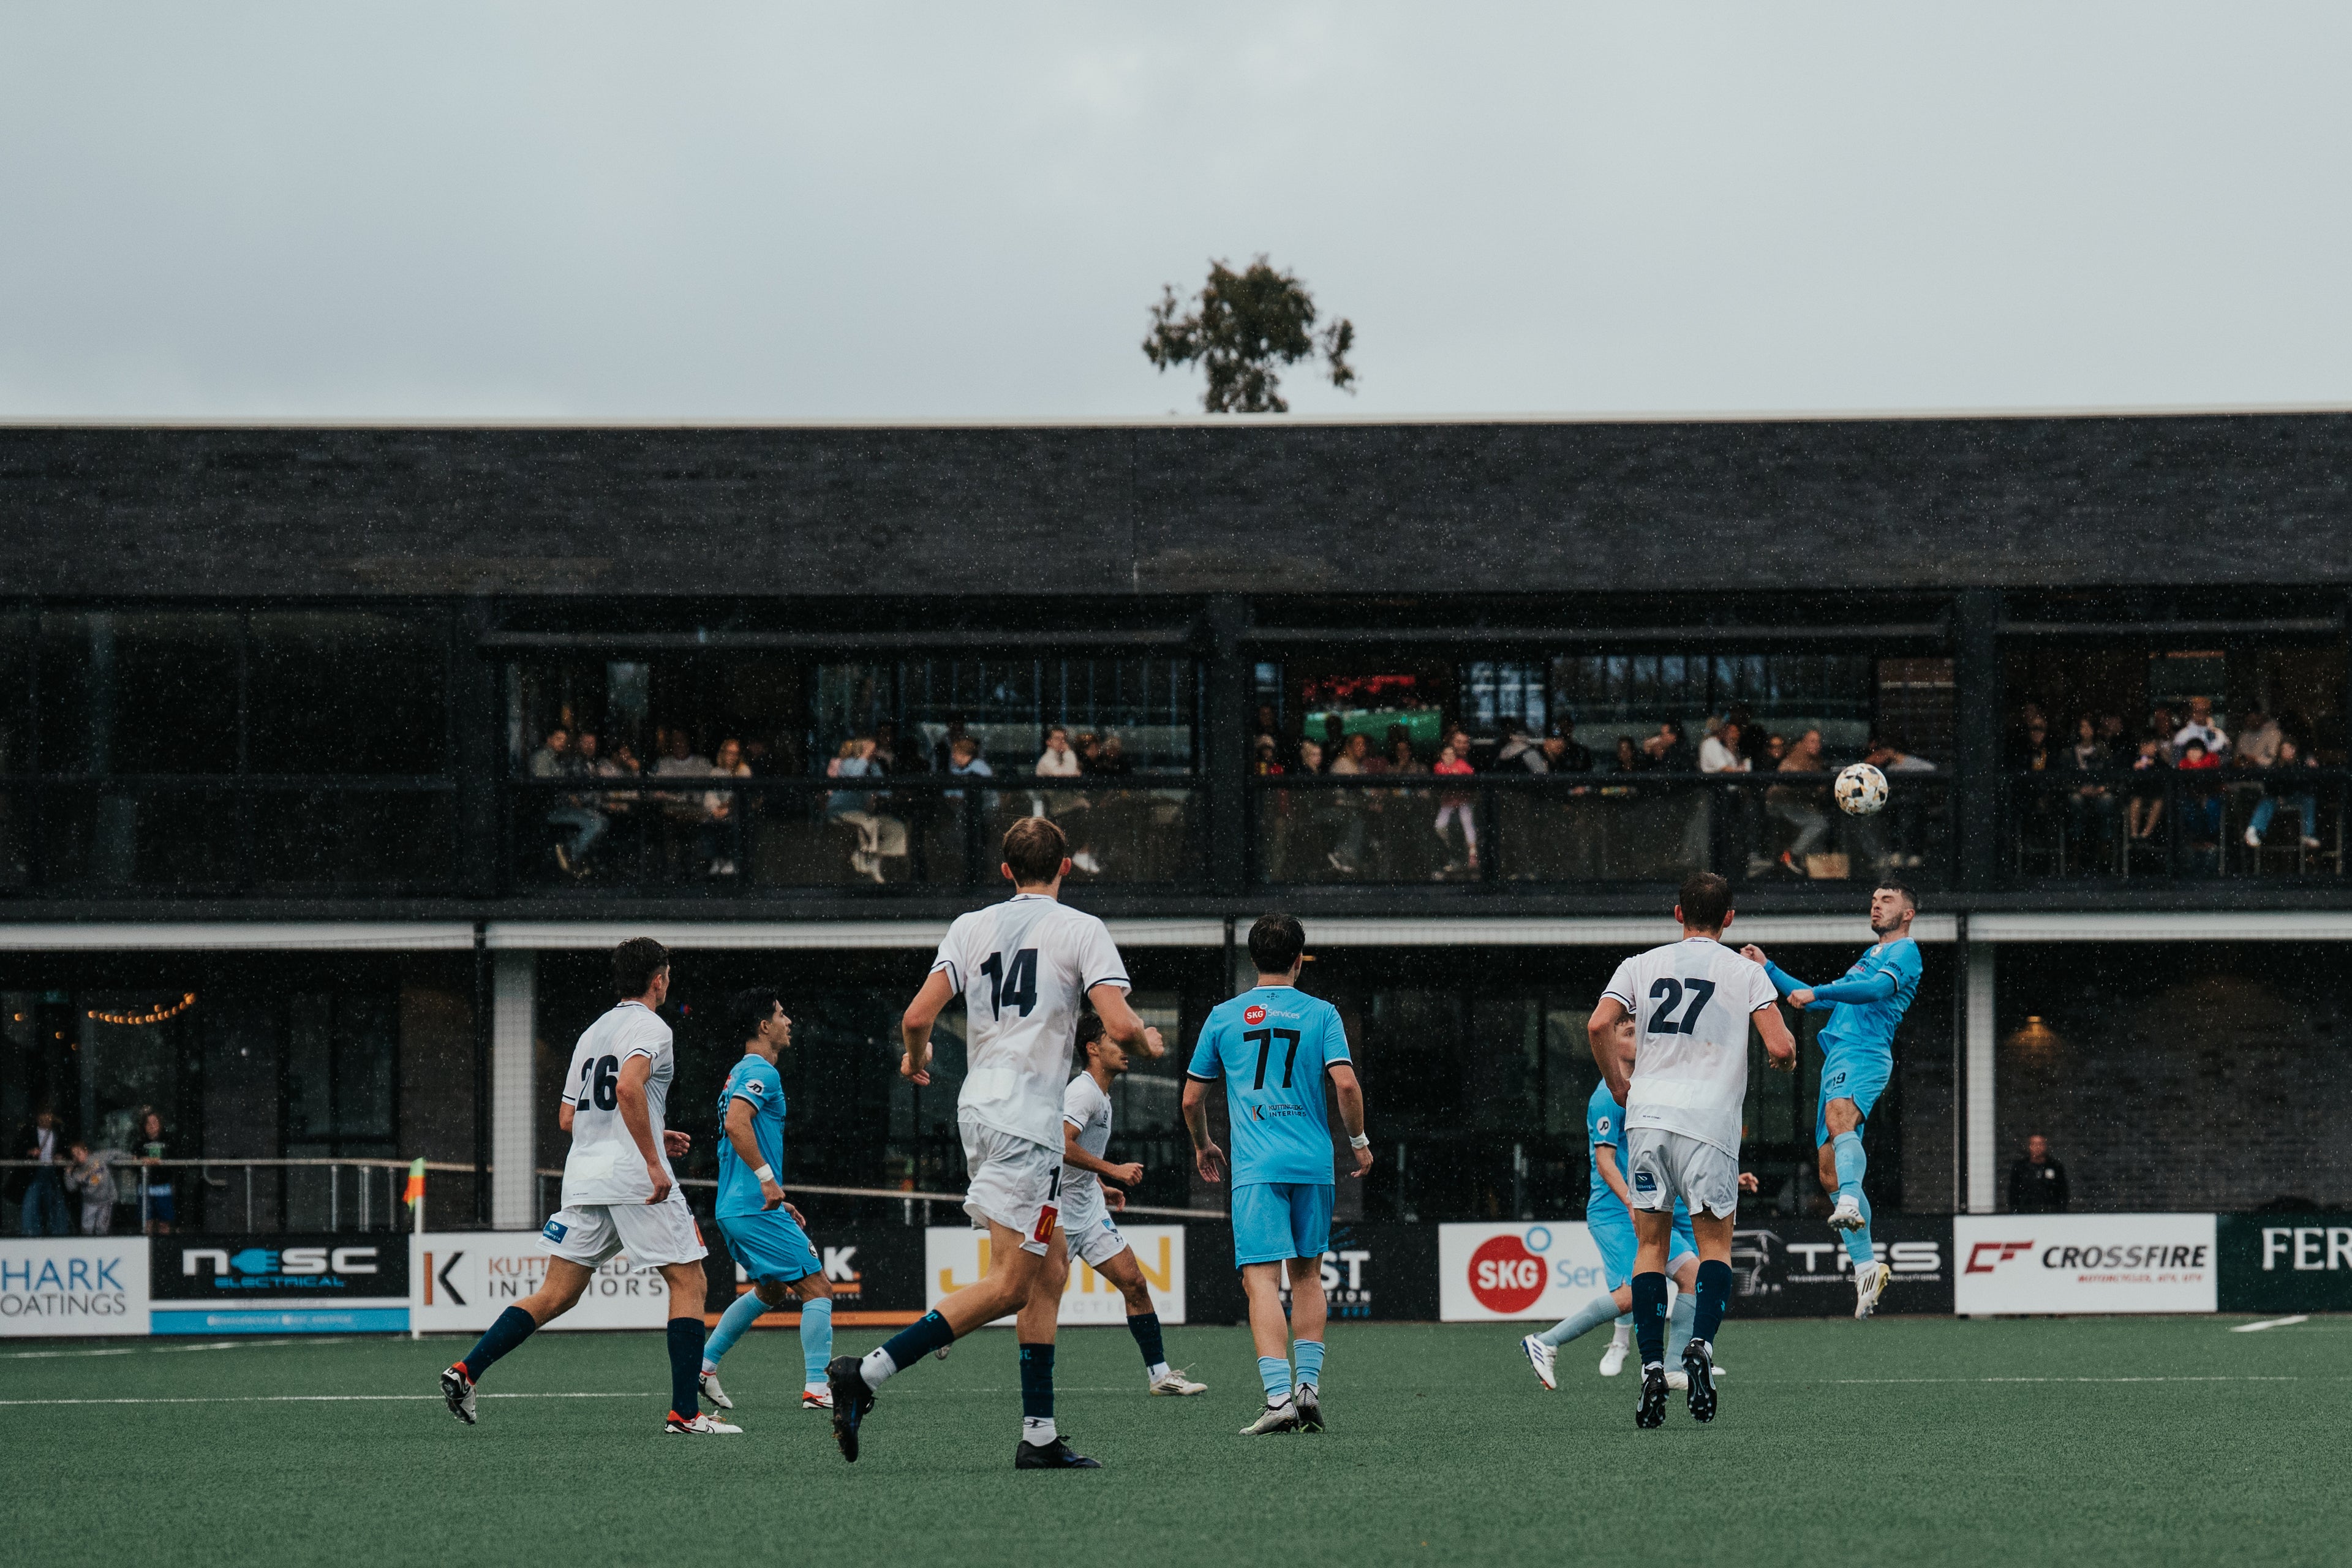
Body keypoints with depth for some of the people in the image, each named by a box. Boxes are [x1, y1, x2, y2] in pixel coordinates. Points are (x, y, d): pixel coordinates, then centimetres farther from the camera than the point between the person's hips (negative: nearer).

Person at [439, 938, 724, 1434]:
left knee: (555, 1295, 8)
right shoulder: (650, 1028, -5)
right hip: (635, 1176, -7)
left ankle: (466, 1370, -5)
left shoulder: (592, 1033, 20)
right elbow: (628, 1087, -24)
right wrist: (653, 1160, -22)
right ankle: (685, 1411, -4)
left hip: (584, 1172, 7)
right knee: (689, 1283, 2)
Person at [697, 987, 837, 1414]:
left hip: (735, 1209, 10)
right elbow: (736, 1123, -28)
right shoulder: (761, 1072, -12)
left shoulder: (740, 1074, 20)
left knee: (771, 1290, 25)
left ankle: (704, 1364, 23)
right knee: (818, 1288, -6)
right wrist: (768, 1178, -29)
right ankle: (817, 1387, -11)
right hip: (758, 1211, -10)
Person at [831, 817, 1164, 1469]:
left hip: (977, 1109, 7)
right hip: (1028, 1118, -7)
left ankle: (1041, 1434, 10)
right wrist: (1149, 1041, 11)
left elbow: (917, 1017, 2)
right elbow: (1120, 1025, -12)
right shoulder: (1080, 930, -2)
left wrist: (915, 1060, 24)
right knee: (1008, 1285, -9)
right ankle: (866, 1375, -21)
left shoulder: (970, 927, 10)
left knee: (1045, 1272, 14)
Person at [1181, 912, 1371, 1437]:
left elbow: (1192, 1099, 12)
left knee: (1261, 1279, -8)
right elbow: (1345, 1083, -7)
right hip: (1314, 1164, 2)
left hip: (1255, 1166, -1)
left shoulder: (1224, 1017, 7)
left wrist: (1203, 1147, 30)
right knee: (1307, 1275, 18)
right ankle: (1309, 1384, 10)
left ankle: (1279, 1396, -23)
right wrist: (1359, 1142, 8)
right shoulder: (1321, 1014, 5)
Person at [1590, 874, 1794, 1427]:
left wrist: (1618, 1085, 13)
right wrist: (1785, 1057, 20)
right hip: (1710, 1119, -2)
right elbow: (1780, 1049, -5)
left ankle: (1651, 1370, -2)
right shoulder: (1746, 972, 5)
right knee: (1715, 1241, 8)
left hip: (1648, 1112, 2)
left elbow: (1599, 1026, -3)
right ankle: (1701, 1345, -17)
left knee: (1650, 1244, 8)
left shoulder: (1642, 965, 10)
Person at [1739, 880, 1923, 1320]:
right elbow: (1824, 1002, 40)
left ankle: (1850, 1204, -61)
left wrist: (1816, 992, -23)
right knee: (1830, 1175, 4)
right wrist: (1768, 969, 42)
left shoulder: (1904, 951, 3)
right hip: (1837, 1061, 9)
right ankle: (1867, 1268, 6)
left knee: (1839, 1117, -39)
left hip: (1863, 1055, -9)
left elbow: (1879, 989, -17)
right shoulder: (1870, 957, 32)